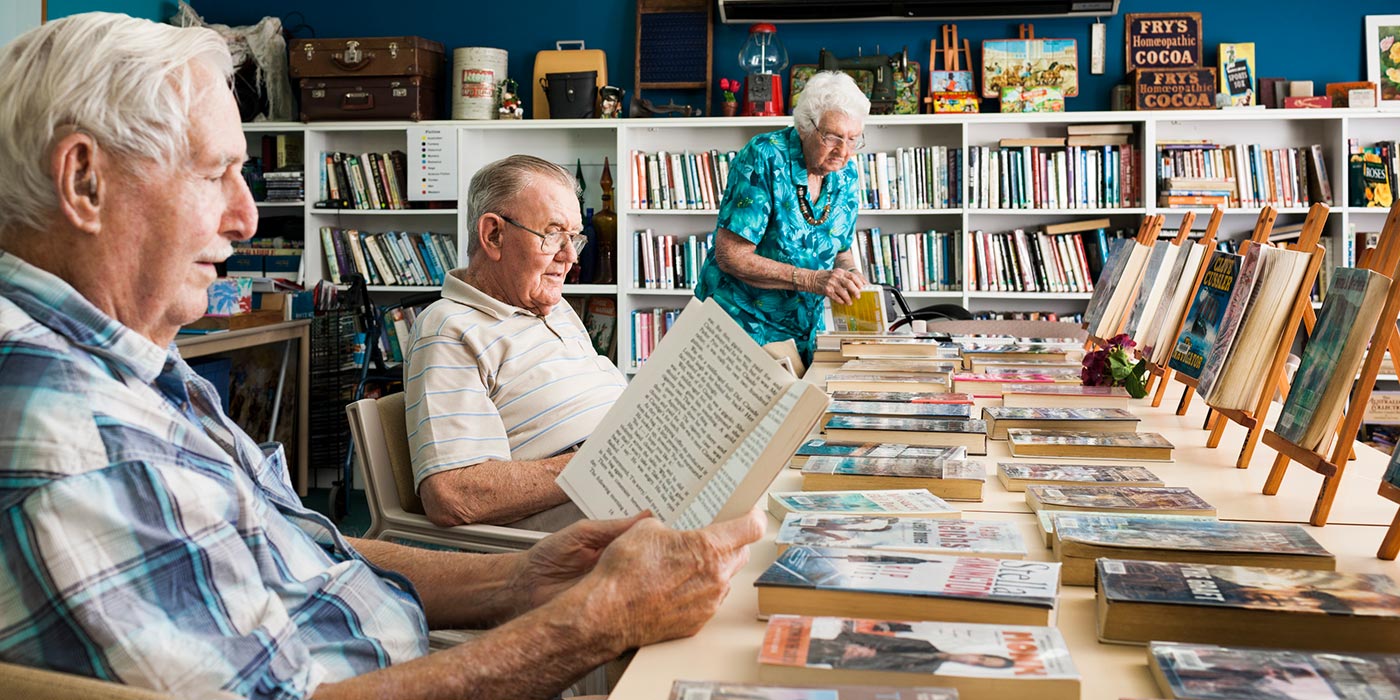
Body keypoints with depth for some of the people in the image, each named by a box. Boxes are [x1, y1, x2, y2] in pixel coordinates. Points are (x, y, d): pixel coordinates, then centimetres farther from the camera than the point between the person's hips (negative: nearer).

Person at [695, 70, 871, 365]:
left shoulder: (845, 174, 2)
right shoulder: (764, 158, -18)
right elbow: (730, 257, -23)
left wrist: (850, 276, -9)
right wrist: (811, 280, -28)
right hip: (741, 323, -6)